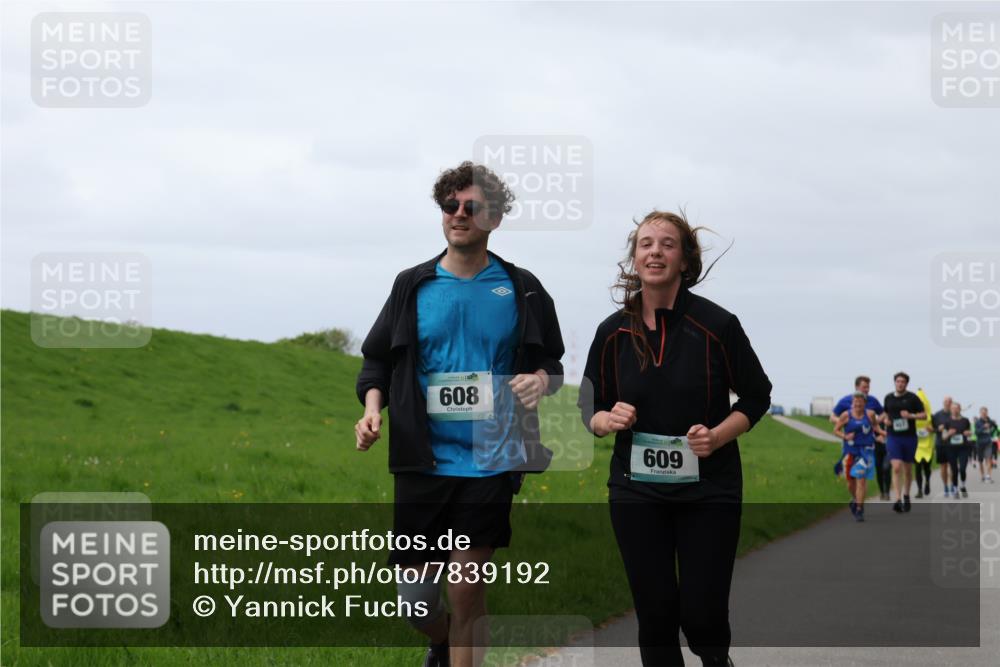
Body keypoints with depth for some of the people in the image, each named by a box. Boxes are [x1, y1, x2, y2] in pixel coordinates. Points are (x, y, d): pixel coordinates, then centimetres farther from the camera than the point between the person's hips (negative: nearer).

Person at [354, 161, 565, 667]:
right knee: (416, 596, 5)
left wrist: (542, 379, -11)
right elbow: (377, 360, 13)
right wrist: (372, 406, -7)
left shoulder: (521, 290, 4)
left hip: (490, 461, -1)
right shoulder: (412, 286, 6)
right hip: (422, 462, 1)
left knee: (468, 587, -4)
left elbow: (552, 364, 12)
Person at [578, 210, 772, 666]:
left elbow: (756, 397, 2)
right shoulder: (613, 332, 1)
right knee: (655, 616, 2)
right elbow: (591, 409, 10)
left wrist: (716, 436, -15)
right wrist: (608, 420, -13)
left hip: (709, 489, -2)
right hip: (637, 492, 2)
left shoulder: (716, 324, -7)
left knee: (702, 617, -3)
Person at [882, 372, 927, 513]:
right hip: (893, 437, 0)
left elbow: (924, 415, -2)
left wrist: (911, 415, -18)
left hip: (909, 437, 0)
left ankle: (906, 496, 32)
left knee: (907, 469, 12)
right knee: (896, 468, -14)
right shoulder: (888, 398, 7)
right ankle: (898, 500, -20)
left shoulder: (912, 398, -1)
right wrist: (886, 420, 3)